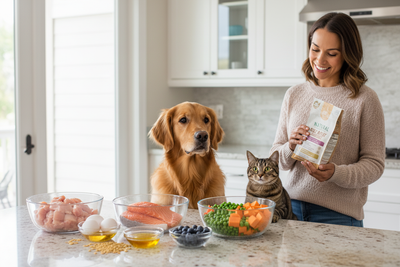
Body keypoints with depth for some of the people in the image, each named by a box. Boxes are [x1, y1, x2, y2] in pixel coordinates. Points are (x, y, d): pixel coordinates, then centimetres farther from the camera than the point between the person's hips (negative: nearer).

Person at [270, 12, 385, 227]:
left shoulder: (365, 99, -7)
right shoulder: (294, 95, 5)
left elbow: (375, 164, -6)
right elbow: (277, 159, 8)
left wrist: (336, 173, -23)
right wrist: (290, 148, -14)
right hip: (292, 206, 3)